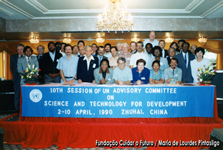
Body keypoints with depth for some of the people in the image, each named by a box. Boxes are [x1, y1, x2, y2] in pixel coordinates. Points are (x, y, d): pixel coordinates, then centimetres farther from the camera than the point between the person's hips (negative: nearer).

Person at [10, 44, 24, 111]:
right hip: (17, 78, 2)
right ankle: (17, 109, 12)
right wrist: (15, 74, 1)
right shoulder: (13, 57, 13)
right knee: (17, 94, 4)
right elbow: (11, 68, 12)